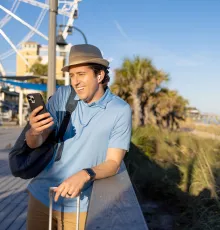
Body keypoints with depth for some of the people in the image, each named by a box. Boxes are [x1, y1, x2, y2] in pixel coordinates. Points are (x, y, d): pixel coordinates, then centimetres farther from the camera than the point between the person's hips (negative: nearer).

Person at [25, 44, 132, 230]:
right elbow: (34, 143, -4)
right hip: (41, 195, 3)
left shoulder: (120, 110, -13)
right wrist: (34, 131, -27)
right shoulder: (62, 95, -5)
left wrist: (85, 175, -31)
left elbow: (113, 163, -12)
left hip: (78, 205, -2)